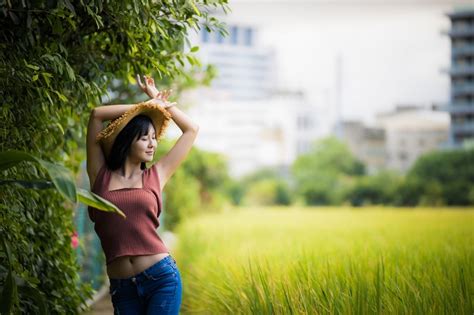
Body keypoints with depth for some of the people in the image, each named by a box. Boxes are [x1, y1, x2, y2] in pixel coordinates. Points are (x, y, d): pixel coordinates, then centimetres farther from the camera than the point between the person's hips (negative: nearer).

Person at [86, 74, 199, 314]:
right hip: (122, 287, 0)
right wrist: (145, 105, 9)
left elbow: (191, 129, 17)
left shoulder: (155, 176, 8)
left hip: (162, 277, 0)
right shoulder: (101, 176, 6)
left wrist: (158, 100, 22)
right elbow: (96, 115, 4)